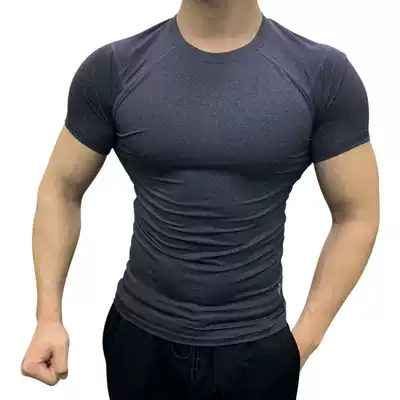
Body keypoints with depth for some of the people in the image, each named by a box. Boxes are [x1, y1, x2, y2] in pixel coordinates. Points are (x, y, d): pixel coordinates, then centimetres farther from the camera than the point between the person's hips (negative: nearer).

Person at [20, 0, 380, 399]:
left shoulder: (323, 73, -10)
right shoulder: (112, 70, -7)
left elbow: (356, 214, -4)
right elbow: (61, 190, 2)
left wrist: (306, 338, -8)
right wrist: (49, 316, -6)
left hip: (258, 347, -1)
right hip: (138, 337, 2)